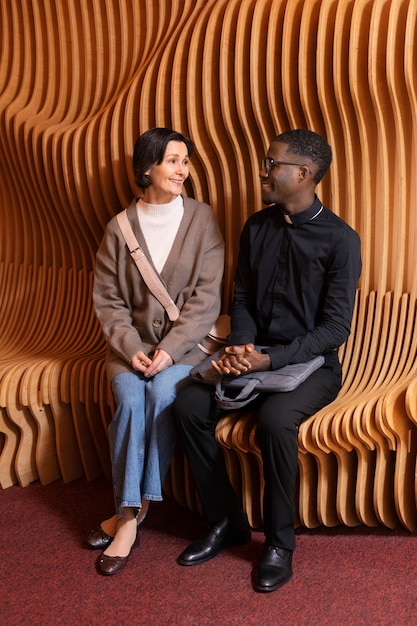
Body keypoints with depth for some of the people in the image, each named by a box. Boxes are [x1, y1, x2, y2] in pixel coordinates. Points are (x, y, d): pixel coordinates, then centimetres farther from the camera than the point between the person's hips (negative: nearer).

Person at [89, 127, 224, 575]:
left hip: (186, 341, -1)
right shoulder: (120, 227, 2)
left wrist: (169, 350, -17)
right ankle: (131, 512, -12)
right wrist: (131, 348, -14)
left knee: (162, 392, -28)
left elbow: (206, 297, -6)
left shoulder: (201, 219, -2)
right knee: (130, 399, -26)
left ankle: (129, 514, -15)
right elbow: (107, 299, 3)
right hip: (133, 341, 2)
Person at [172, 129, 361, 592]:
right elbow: (241, 299, 11)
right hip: (256, 355, 5)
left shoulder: (340, 239, -10)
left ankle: (279, 543, -10)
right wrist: (241, 345, -10)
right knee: (188, 405, -18)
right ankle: (225, 521, 0)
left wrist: (271, 359, -23)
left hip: (311, 363, -5)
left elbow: (335, 327, -13)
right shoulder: (256, 227, 7)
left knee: (275, 419, -35)